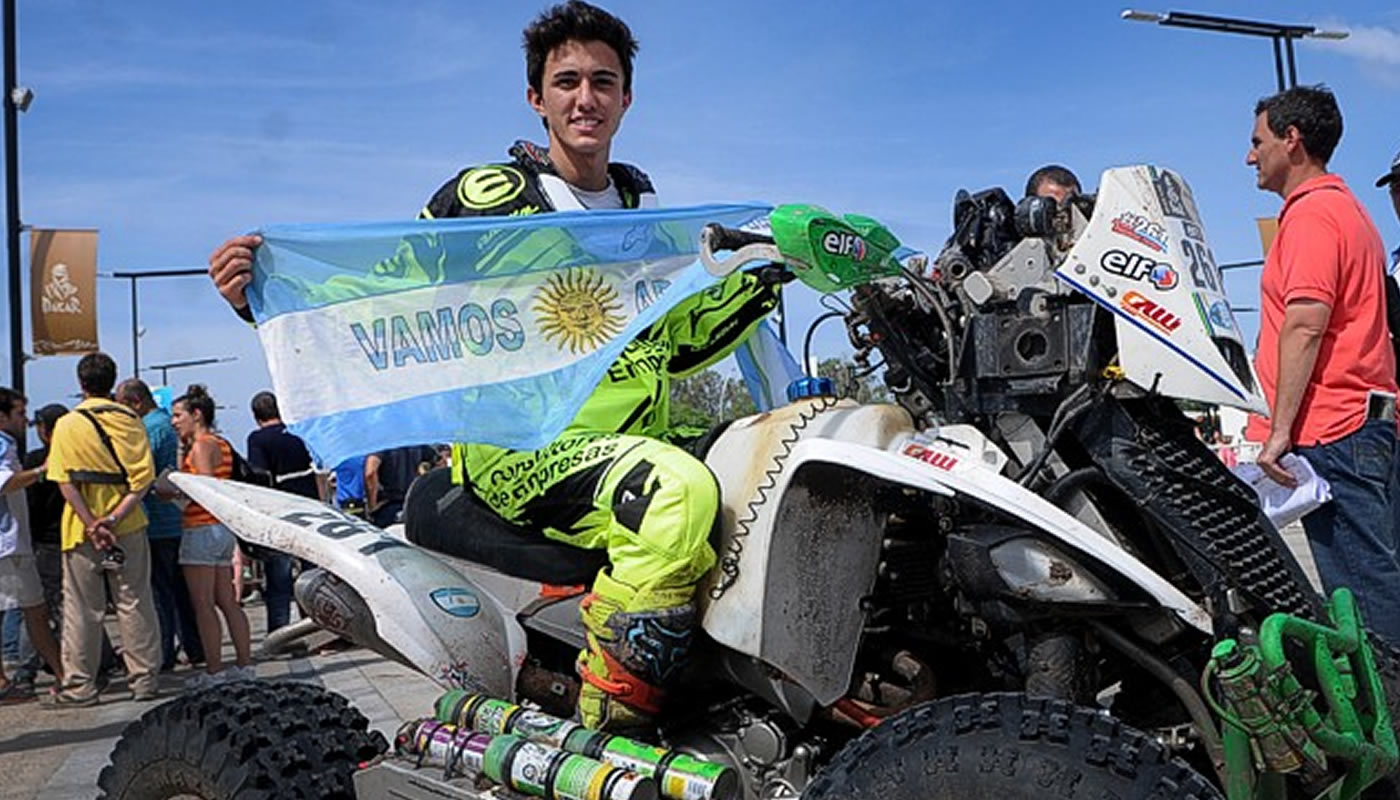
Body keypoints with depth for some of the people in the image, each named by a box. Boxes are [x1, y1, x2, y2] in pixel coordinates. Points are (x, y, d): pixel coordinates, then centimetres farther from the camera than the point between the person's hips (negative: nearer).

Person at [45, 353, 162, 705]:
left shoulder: (67, 425, -2)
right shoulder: (130, 420, 2)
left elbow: (65, 481, -10)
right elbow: (144, 476, -8)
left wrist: (92, 525, -13)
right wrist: (116, 517, -12)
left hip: (82, 529, -1)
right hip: (128, 526, 2)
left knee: (82, 609, 6)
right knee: (135, 603, 7)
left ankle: (79, 686, 11)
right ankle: (145, 680, 10)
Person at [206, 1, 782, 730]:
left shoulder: (642, 210, 20)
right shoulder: (488, 194, 1)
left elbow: (672, 342, 25)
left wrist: (763, 276, 16)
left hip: (635, 443, 7)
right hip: (518, 445, -7)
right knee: (677, 495, -34)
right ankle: (607, 732, -26)